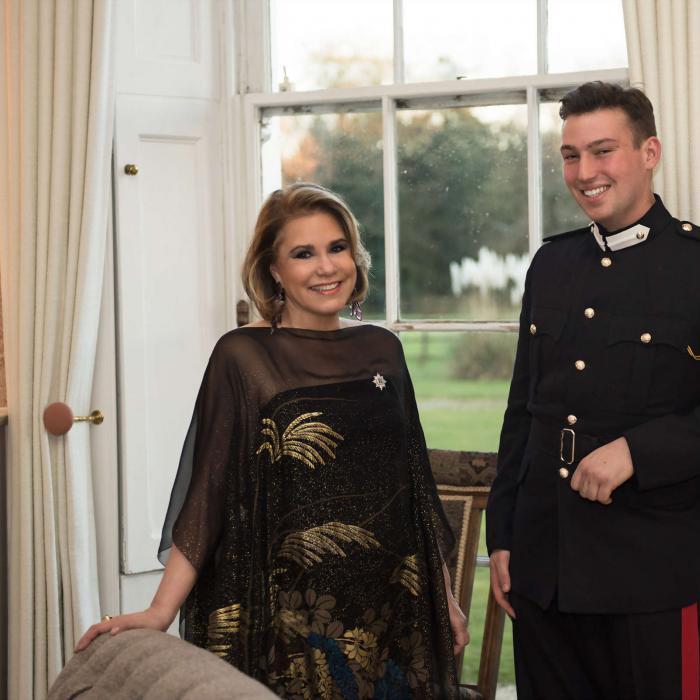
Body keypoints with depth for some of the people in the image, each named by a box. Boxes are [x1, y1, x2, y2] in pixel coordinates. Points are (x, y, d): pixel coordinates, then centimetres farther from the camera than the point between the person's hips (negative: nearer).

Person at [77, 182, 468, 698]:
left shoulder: (382, 350, 8)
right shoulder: (243, 357, -7)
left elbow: (415, 484, 13)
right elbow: (206, 495, -9)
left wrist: (445, 596, 13)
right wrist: (161, 612, -18)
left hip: (388, 610, 5)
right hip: (286, 614, -5)